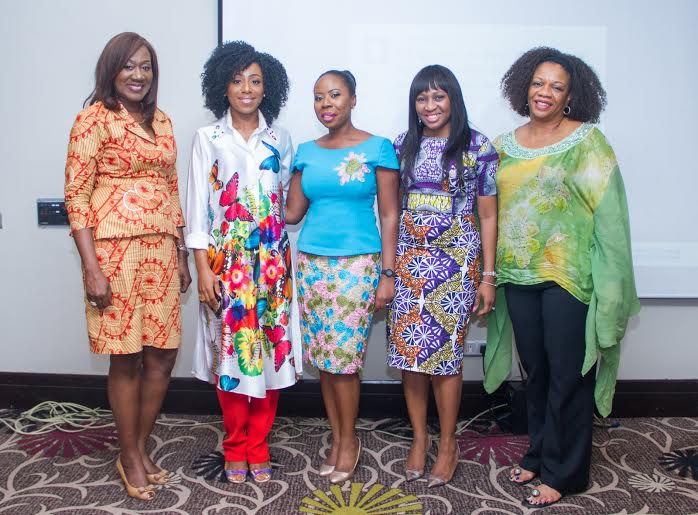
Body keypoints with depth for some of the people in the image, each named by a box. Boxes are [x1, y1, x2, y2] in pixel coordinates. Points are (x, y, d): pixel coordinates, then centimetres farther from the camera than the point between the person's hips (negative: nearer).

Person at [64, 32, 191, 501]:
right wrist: (92, 268, -14)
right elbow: (77, 196, -8)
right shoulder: (94, 119, -4)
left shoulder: (162, 121, 14)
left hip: (161, 250, 6)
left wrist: (182, 255, 13)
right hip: (115, 250, -6)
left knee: (162, 356, 8)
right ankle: (129, 456, 22)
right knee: (126, 357, 4)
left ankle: (142, 447, 27)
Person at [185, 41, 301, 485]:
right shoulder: (208, 138, 3)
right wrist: (204, 269, -9)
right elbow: (198, 206, -1)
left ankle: (258, 448, 18)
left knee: (269, 347, 4)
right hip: (225, 261, -1)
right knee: (229, 349, 3)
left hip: (271, 261, 2)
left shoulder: (280, 139, 9)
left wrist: (286, 261, 5)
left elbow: (289, 200, 11)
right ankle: (235, 448, 20)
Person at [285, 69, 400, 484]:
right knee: (322, 356, 7)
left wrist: (388, 273, -7)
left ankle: (349, 440, 17)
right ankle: (337, 438, 23)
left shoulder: (378, 148, -1)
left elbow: (389, 215, -3)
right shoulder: (307, 152, 10)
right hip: (313, 262, 4)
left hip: (358, 263, -4)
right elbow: (293, 213, 11)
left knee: (344, 356, -4)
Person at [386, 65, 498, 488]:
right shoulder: (403, 146, 7)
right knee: (408, 350, 5)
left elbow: (488, 216, -2)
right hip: (409, 260, 4)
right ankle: (420, 437, 24)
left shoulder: (477, 147, -3)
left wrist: (488, 277, -4)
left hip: (456, 261, -3)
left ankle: (448, 444, 20)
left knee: (446, 352, 0)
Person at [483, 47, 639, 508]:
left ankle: (563, 473, 18)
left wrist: (607, 284, -13)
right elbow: (493, 210, 11)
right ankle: (539, 454, 32)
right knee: (536, 371, 15)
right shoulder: (505, 146, 9)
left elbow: (608, 211, -8)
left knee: (568, 375, 4)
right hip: (519, 275, 4)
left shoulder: (588, 141, -5)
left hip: (568, 275, -4)